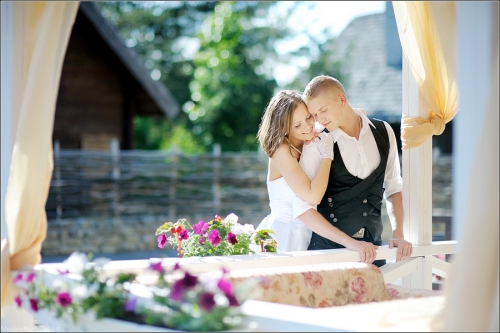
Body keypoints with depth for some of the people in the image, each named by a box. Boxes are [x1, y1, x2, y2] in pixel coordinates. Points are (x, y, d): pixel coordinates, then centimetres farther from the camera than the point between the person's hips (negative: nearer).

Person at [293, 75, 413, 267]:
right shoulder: (316, 146, -10)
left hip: (373, 247, 4)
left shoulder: (383, 132, 3)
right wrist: (350, 243, -20)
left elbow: (393, 187, 12)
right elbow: (302, 209, -14)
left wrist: (398, 234, -1)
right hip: (329, 248, -3)